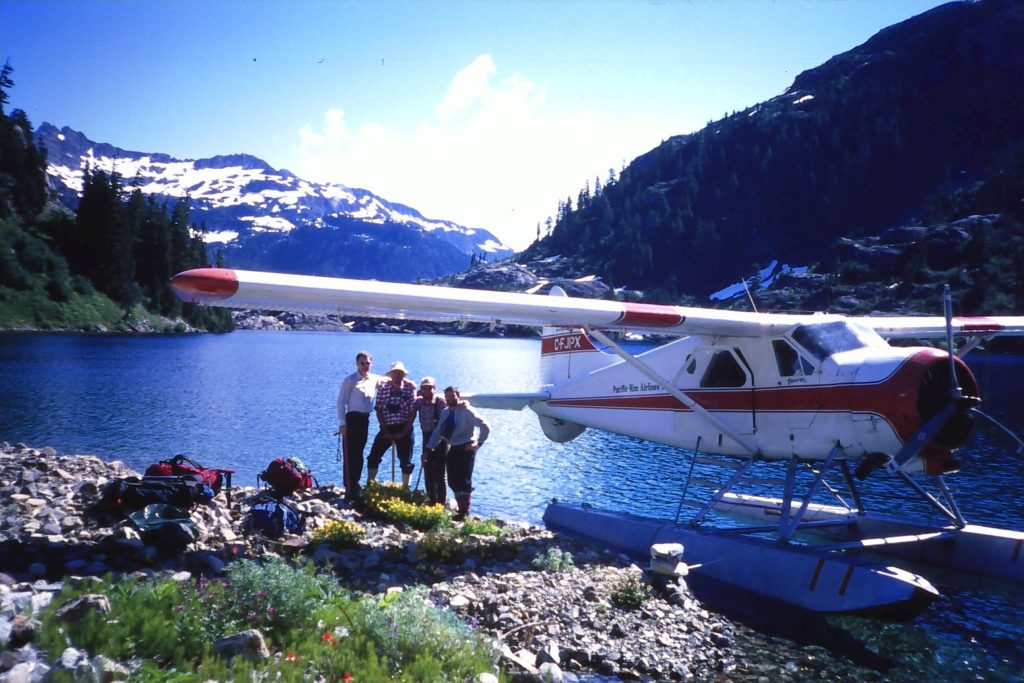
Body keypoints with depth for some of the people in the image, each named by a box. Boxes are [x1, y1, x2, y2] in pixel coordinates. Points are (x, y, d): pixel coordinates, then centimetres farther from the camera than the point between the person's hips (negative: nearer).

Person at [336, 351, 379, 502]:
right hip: (352, 418, -5)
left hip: (365, 419, 5)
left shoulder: (375, 379, 7)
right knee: (349, 455, -4)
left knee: (358, 454, 15)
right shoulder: (349, 381, -7)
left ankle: (355, 485, 28)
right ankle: (349, 489, 0)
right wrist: (342, 423, -13)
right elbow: (341, 403, -8)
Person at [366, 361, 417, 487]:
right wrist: (386, 431, -7)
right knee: (373, 457, -2)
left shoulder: (410, 388, -5)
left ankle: (405, 488, 15)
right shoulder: (383, 387, -1)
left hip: (404, 429, -1)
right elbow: (379, 410, -2)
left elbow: (412, 412, -6)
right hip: (386, 428, 2)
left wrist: (403, 432, -10)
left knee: (406, 461, 1)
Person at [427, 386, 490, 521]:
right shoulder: (445, 412, 8)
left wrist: (478, 443, -13)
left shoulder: (466, 411, -12)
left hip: (466, 449, -7)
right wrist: (429, 449, 3)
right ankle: (461, 509, 20)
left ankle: (464, 513, 1)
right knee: (453, 481, 7)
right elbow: (438, 432, 10)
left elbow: (485, 426, -13)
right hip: (453, 448, 7)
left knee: (464, 481, -8)